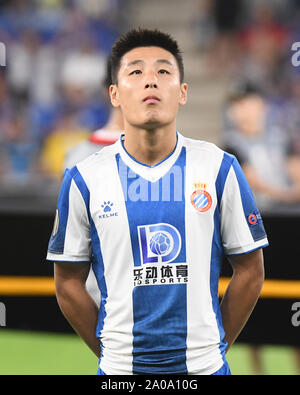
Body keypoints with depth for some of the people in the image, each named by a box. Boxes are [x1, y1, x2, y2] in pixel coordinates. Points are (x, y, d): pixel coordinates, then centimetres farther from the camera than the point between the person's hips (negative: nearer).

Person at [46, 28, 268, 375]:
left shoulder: (220, 169, -2)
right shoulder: (84, 179, -3)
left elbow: (250, 271, 3)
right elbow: (68, 282, 4)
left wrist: (215, 345, 2)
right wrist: (110, 351, 2)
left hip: (204, 365, 0)